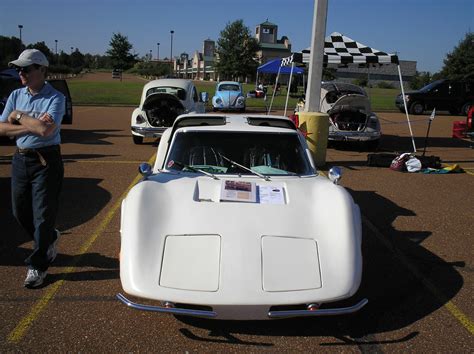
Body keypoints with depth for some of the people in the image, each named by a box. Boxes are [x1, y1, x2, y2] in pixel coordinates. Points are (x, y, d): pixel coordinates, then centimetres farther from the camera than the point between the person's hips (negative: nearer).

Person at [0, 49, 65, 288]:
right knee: (20, 212, 15)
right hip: (20, 159, 7)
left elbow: (46, 129, -25)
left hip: (45, 161, -6)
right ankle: (48, 240, 40)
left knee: (43, 215, -1)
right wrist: (31, 125, -13)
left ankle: (38, 266, 11)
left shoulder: (55, 98, -10)